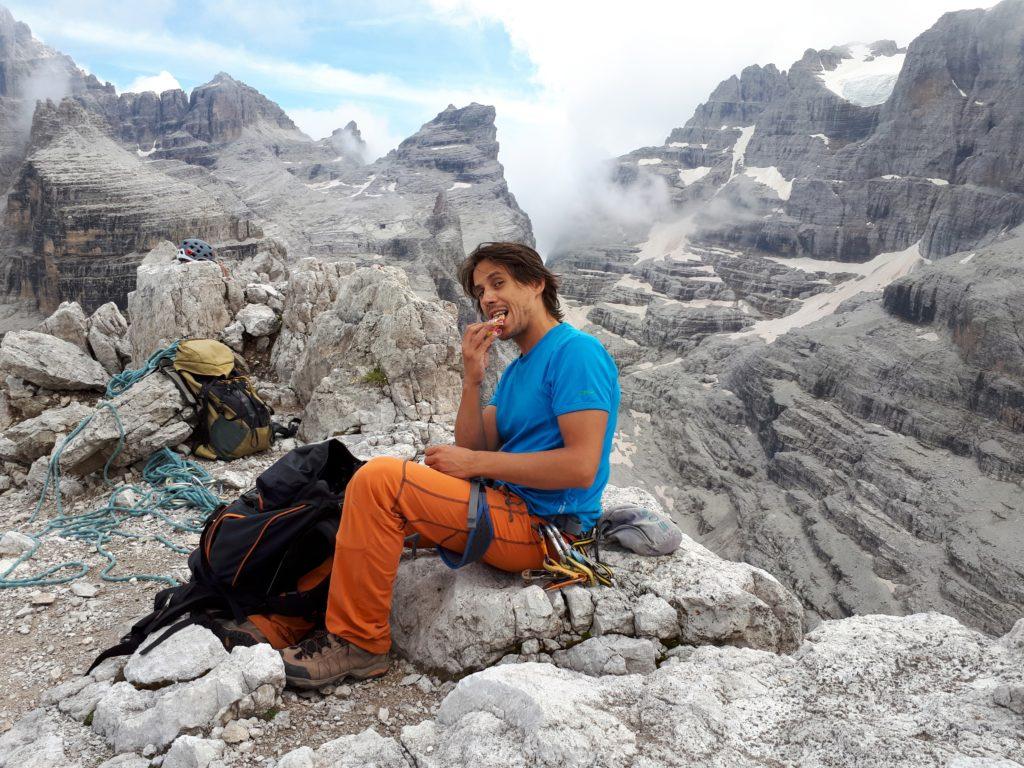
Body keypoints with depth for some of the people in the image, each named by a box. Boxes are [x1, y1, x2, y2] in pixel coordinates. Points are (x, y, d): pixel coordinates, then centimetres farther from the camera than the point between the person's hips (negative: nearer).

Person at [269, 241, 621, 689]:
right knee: (370, 486, 11)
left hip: (541, 525, -10)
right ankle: (293, 619, 12)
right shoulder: (516, 370, 17)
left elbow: (581, 467, -21)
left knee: (378, 480, -20)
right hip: (509, 509, 10)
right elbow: (474, 453, 9)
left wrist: (474, 462, -16)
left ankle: (358, 643, -7)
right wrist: (472, 380, -5)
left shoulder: (577, 351, -11)